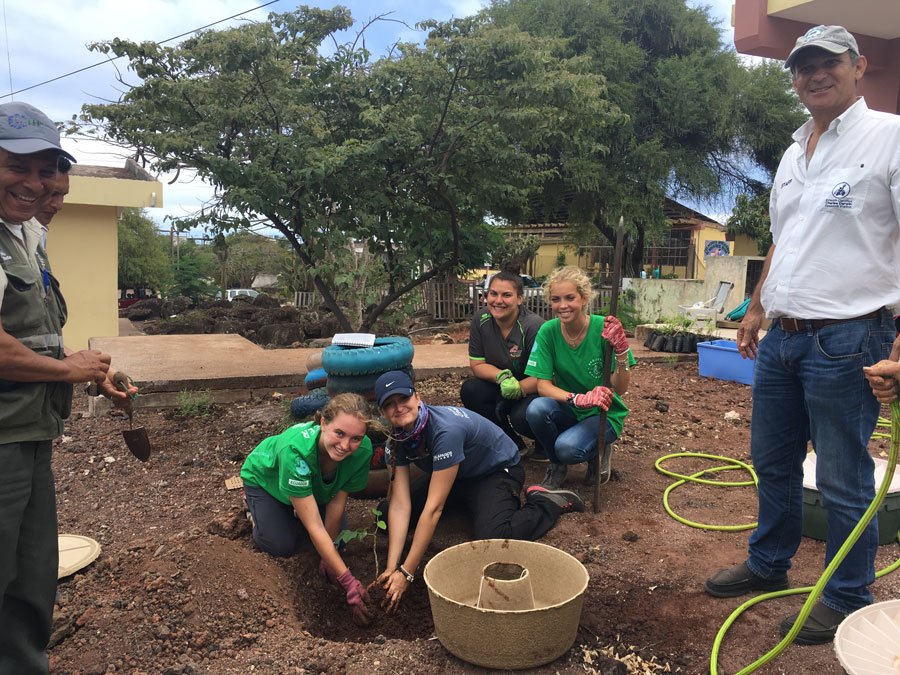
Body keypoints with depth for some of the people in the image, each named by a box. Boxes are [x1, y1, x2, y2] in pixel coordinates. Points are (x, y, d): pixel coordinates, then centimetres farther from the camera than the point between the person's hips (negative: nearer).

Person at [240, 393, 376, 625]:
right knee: (282, 545, -15)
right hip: (264, 478, -4)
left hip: (312, 482, 4)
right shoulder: (295, 449, -46)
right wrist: (348, 582, -42)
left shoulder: (362, 449, -35)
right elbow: (314, 527, -43)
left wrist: (328, 556, -15)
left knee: (337, 536, -7)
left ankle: (294, 508, 20)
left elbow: (337, 501, -20)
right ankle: (254, 505, 14)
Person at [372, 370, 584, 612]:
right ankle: (464, 502, 16)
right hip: (456, 476, 7)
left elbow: (433, 508, -38)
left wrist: (406, 573, -36)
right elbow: (400, 504, -19)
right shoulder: (398, 437, -15)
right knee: (385, 514, -4)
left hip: (498, 471, -7)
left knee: (490, 539, -34)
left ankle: (551, 502, -5)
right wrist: (391, 568, -29)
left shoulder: (445, 430, -38)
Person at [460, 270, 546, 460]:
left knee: (521, 416, -34)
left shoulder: (533, 326, -24)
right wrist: (502, 377, -25)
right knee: (469, 391, -20)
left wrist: (517, 388, -33)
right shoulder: (481, 320, -9)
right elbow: (477, 364, -7)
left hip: (533, 390, -6)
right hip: (500, 388, 6)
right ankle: (513, 444, 2)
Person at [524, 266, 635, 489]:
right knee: (537, 408, -30)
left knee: (567, 448, -32)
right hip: (567, 410, 3)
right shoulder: (548, 331, -11)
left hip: (604, 414, -3)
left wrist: (622, 351, -36)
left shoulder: (604, 329, -18)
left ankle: (599, 452, 5)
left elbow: (620, 388, -18)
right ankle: (557, 464, 0)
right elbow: (543, 385, -15)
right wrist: (578, 399, -33)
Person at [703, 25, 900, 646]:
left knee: (844, 480, 5)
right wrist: (756, 310, 20)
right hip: (782, 337, 7)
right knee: (773, 464, 18)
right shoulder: (793, 154, 16)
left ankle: (848, 600, 25)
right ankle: (768, 565, 36)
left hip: (846, 338, -7)